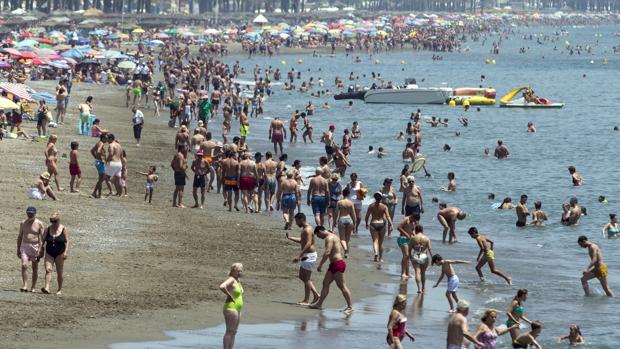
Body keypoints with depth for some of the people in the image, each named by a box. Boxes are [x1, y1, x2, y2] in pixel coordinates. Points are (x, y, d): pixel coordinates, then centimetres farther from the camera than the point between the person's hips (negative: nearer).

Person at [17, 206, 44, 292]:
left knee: (35, 268, 6)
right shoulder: (23, 223, 7)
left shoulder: (39, 224, -3)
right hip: (24, 246, 2)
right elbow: (20, 236, 15)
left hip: (35, 247, -2)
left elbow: (42, 238, -5)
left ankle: (33, 287, 17)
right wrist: (18, 249, 13)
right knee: (24, 265, -17)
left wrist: (40, 250, -14)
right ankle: (24, 286, -19)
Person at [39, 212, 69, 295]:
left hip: (59, 254, -2)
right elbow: (43, 241, 9)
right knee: (48, 269, -16)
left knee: (59, 273, 4)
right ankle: (47, 288, -25)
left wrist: (66, 252, -14)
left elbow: (67, 241, -4)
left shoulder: (64, 229, -1)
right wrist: (41, 251, 6)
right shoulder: (48, 229, 5)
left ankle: (60, 289, 17)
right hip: (49, 254, 2)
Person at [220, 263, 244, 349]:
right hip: (231, 308, -10)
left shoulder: (238, 280, 16)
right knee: (230, 331, -11)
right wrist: (230, 296, -20)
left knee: (234, 332, 10)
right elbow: (222, 287, -32)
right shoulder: (231, 280, -13)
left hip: (237, 310, 10)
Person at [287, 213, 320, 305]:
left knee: (306, 278, -5)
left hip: (309, 256, -11)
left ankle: (306, 300, -1)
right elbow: (301, 241, 31)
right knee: (302, 277, 15)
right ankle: (315, 294, 17)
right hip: (306, 256, 11)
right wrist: (290, 238, 24)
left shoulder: (308, 230, -17)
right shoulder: (304, 229, 15)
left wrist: (299, 256, -31)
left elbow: (308, 244, -28)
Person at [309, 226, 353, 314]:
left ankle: (350, 307, -6)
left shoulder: (329, 238, -13)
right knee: (325, 283, 12)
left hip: (337, 264, -11)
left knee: (342, 286, -8)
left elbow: (327, 252, -24)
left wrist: (320, 264, -20)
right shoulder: (333, 236, 20)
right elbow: (340, 250, 25)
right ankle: (319, 303, 16)